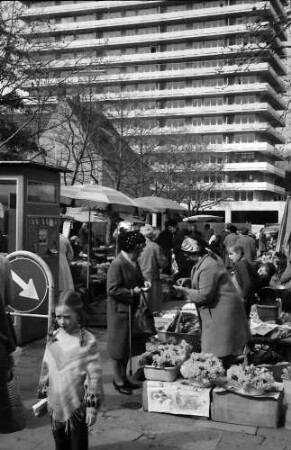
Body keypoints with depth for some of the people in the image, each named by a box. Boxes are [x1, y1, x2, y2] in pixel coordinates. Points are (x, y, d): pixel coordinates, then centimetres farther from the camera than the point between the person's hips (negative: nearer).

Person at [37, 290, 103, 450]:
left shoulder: (87, 341, -15)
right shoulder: (53, 338, 0)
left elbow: (94, 375, -13)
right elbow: (45, 368, 10)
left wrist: (92, 406, -12)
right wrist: (43, 396, 13)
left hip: (77, 405, -4)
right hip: (56, 405, 5)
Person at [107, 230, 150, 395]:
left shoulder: (134, 262, 8)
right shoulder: (117, 265, -20)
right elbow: (112, 289, -22)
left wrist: (143, 282, 2)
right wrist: (132, 292, -22)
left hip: (131, 310, 9)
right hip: (120, 311, -9)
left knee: (129, 345, 17)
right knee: (119, 347, 4)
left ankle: (124, 377, 31)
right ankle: (118, 381, 17)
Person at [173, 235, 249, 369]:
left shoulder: (208, 267, -24)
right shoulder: (207, 258, 8)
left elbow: (204, 295, -23)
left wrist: (185, 291, -10)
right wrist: (188, 281, 9)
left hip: (221, 312, -11)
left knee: (220, 353, -4)